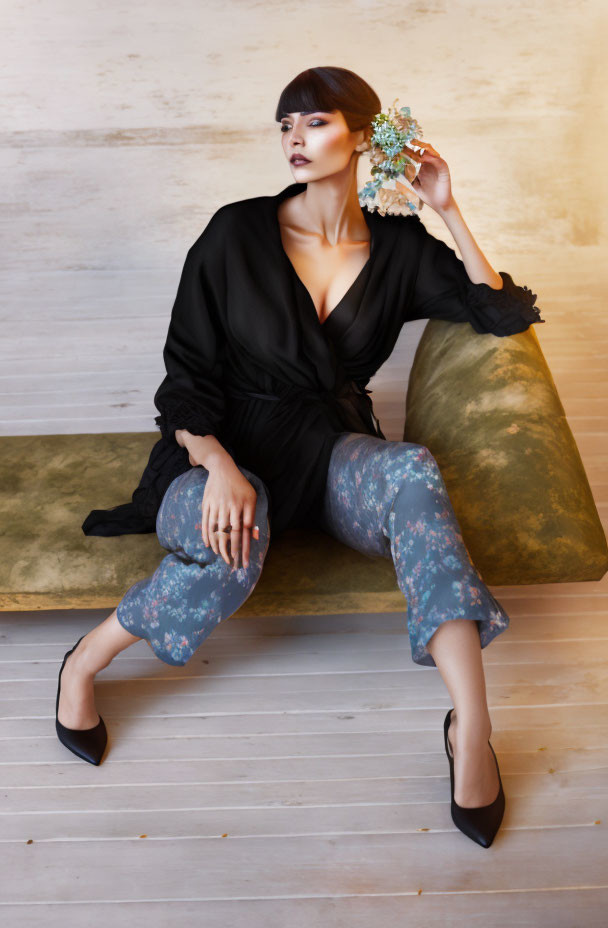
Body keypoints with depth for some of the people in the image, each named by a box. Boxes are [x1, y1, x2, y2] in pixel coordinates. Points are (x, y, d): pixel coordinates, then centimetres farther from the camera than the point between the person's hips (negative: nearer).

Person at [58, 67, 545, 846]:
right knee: (232, 548, -38)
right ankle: (82, 664, -10)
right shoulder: (238, 233, -3)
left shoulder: (398, 248, 5)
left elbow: (504, 315, 3)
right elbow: (186, 373, -5)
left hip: (334, 450, 2)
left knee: (412, 474, -34)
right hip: (233, 447, -2)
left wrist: (448, 210, -2)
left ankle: (472, 725, -35)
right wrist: (218, 467, -24)